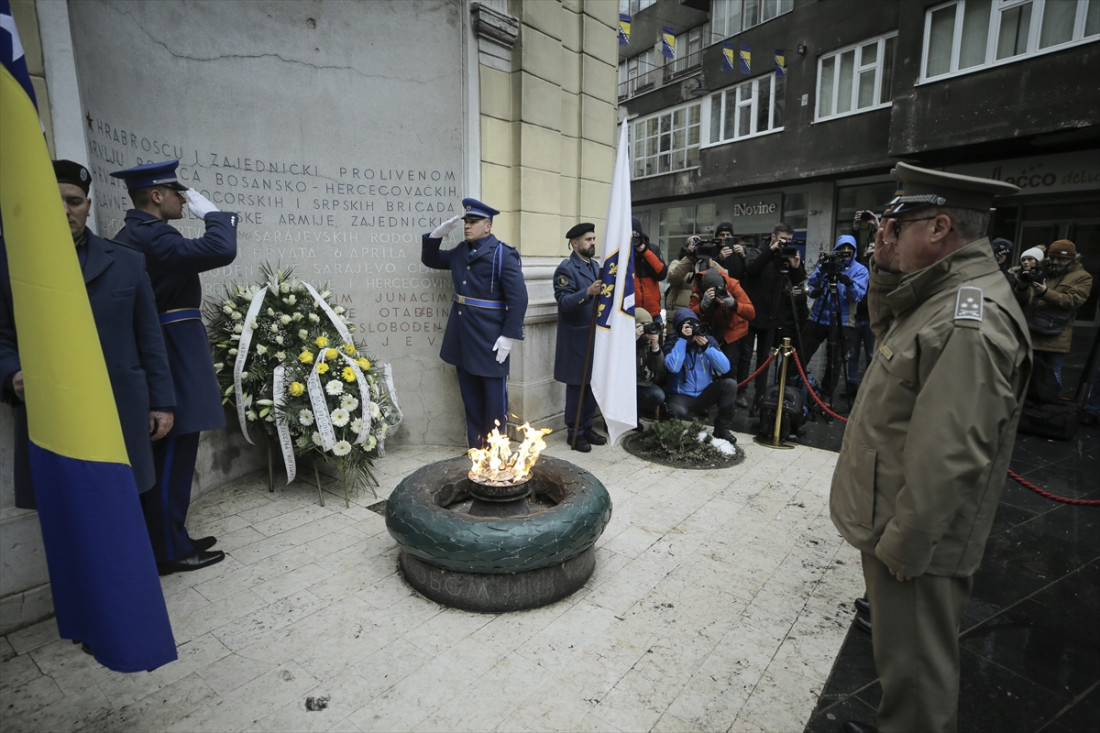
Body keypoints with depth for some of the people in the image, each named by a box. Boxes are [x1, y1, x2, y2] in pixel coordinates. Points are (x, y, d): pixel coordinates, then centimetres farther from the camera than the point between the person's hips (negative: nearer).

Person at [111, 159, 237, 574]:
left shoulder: (131, 235, 16)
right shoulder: (152, 235, -17)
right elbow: (221, 250, -31)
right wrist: (211, 212, -12)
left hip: (158, 361, 11)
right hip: (172, 365, -10)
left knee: (161, 459, 17)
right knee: (171, 460, 0)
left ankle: (163, 539, 30)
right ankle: (170, 552, 13)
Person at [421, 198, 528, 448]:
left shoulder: (503, 254, -10)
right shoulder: (460, 252, 12)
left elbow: (518, 298, -15)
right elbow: (430, 259, 26)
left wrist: (509, 336, -19)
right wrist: (439, 232, 8)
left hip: (490, 340, -7)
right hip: (462, 340, 7)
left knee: (494, 399, 4)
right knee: (470, 397, 14)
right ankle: (475, 448, 27)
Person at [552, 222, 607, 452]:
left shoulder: (596, 266, 14)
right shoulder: (566, 269, -9)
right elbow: (564, 302, -20)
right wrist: (587, 292, -32)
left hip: (595, 336, 7)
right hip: (576, 340, -7)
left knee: (592, 384, 12)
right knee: (576, 385, 1)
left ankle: (587, 427, 25)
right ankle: (574, 432, 13)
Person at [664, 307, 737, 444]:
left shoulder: (709, 340, 2)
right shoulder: (672, 345, -4)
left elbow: (725, 368, -9)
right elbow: (673, 367, -27)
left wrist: (706, 346, -20)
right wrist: (682, 339, -21)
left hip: (706, 395, 4)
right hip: (682, 396, -3)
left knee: (730, 384, -23)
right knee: (677, 412, -37)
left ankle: (722, 428, -5)